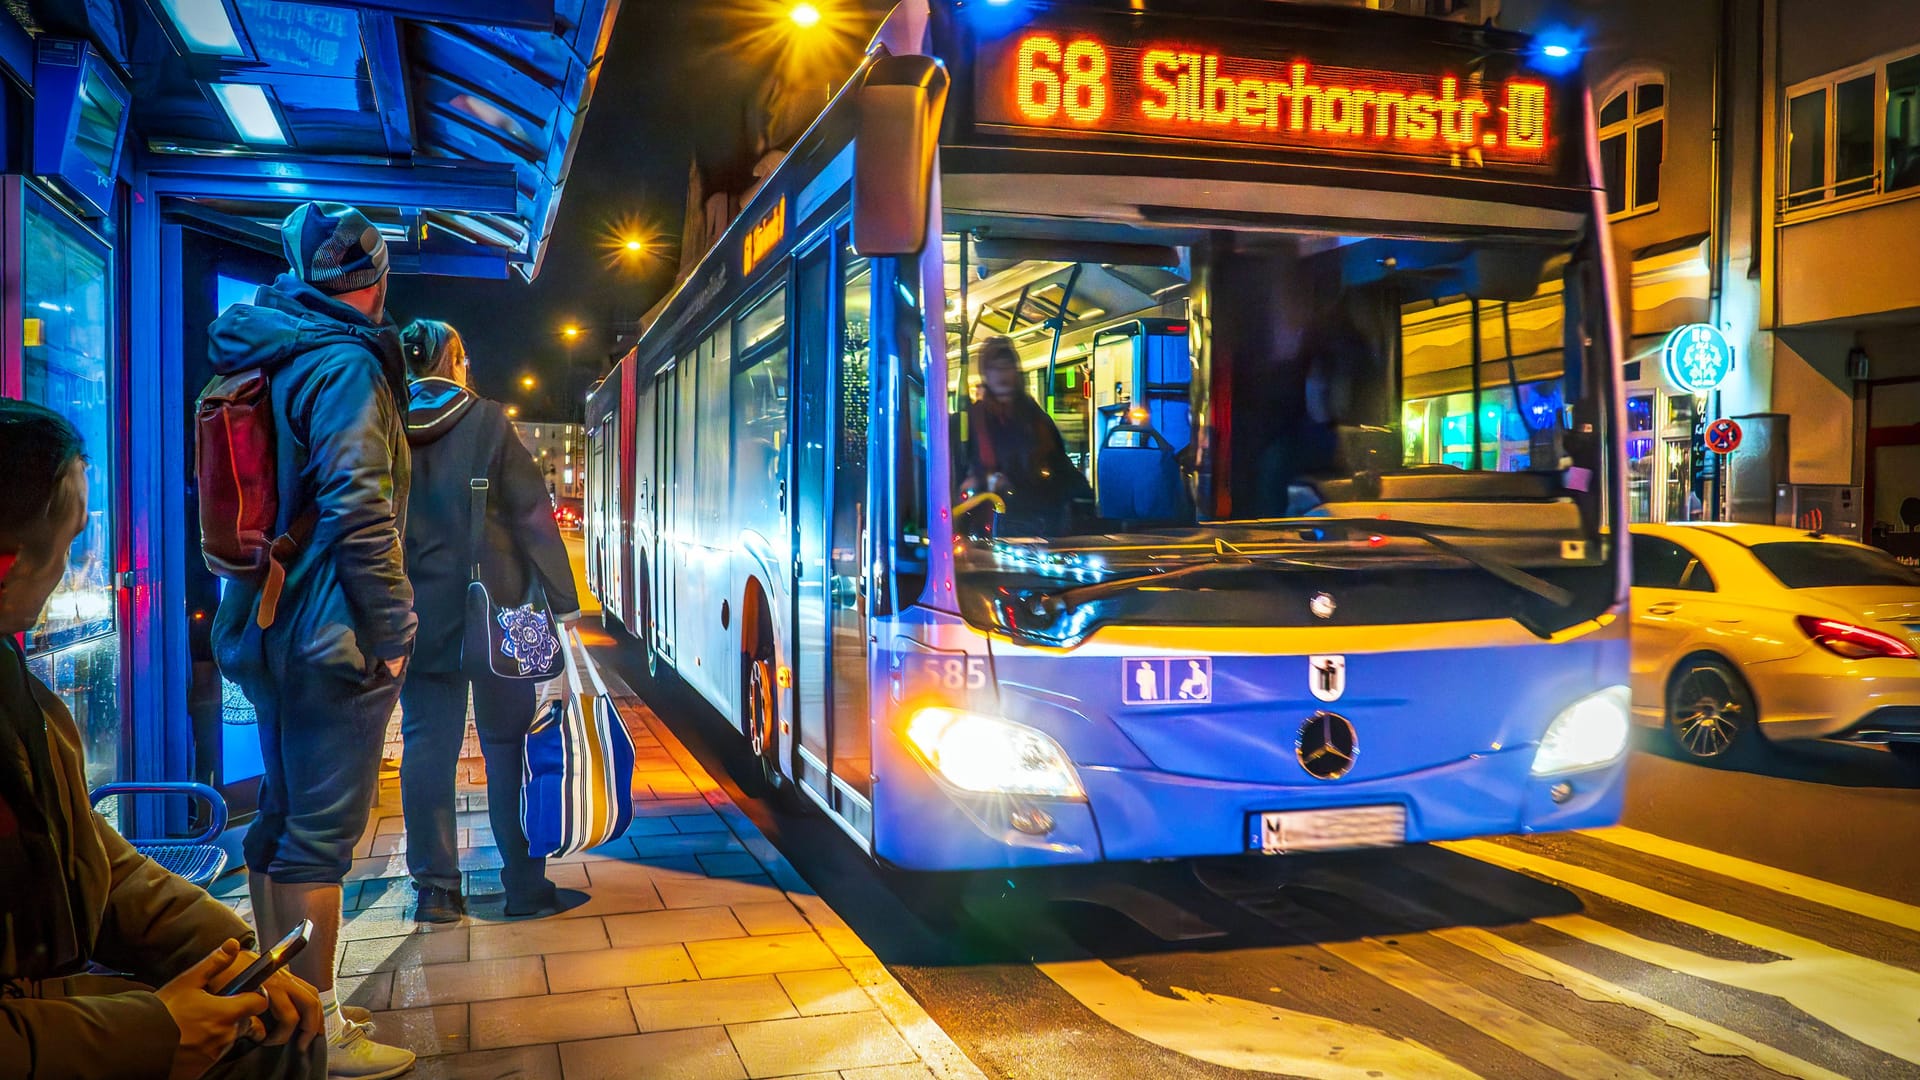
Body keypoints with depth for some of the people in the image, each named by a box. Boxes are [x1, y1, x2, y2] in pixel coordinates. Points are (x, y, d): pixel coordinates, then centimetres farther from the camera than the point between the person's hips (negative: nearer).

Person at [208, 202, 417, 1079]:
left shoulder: (264, 361, 15)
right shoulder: (345, 364, -14)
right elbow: (358, 509, -23)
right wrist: (391, 632, -17)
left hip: (274, 633, 10)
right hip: (335, 639, -10)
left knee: (280, 818, 17)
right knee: (322, 834, -3)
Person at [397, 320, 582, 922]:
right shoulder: (487, 421, -6)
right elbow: (532, 514, -7)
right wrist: (562, 600, -3)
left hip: (416, 616, 3)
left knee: (427, 744, 8)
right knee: (509, 742, 6)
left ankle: (436, 889, 11)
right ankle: (525, 886, 11)